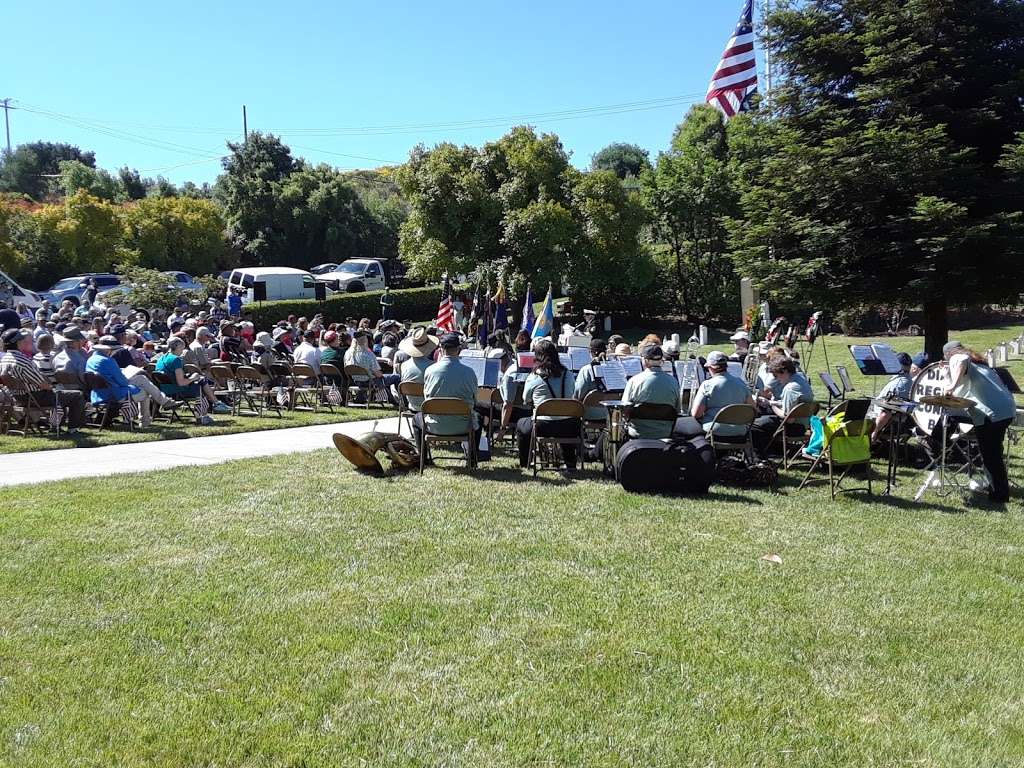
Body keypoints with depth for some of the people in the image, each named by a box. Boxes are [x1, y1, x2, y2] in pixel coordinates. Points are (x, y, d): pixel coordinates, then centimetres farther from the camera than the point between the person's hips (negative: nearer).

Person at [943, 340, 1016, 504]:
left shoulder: (955, 358, 1)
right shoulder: (977, 361, 26)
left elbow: (962, 362, -24)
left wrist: (953, 385, -36)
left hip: (991, 412, -9)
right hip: (1007, 409, 9)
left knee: (990, 456, 1)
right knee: (994, 453, 22)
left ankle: (1000, 494, 5)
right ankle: (1001, 489, 32)